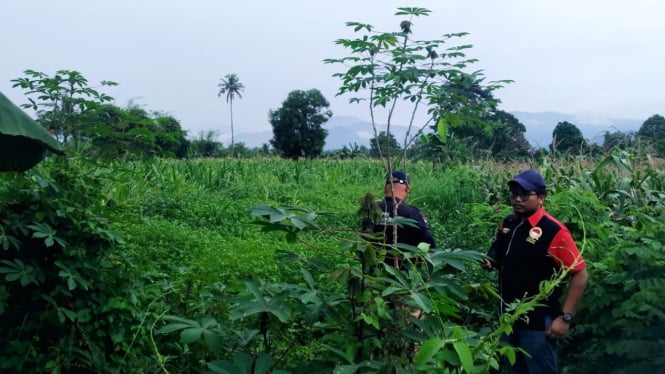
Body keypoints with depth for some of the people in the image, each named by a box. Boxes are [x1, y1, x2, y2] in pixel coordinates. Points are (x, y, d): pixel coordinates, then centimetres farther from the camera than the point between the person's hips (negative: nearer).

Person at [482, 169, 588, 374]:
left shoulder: (553, 231, -18)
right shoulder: (507, 224, 3)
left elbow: (580, 274, -17)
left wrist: (565, 317, -20)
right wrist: (489, 262, -4)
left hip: (538, 323, -7)